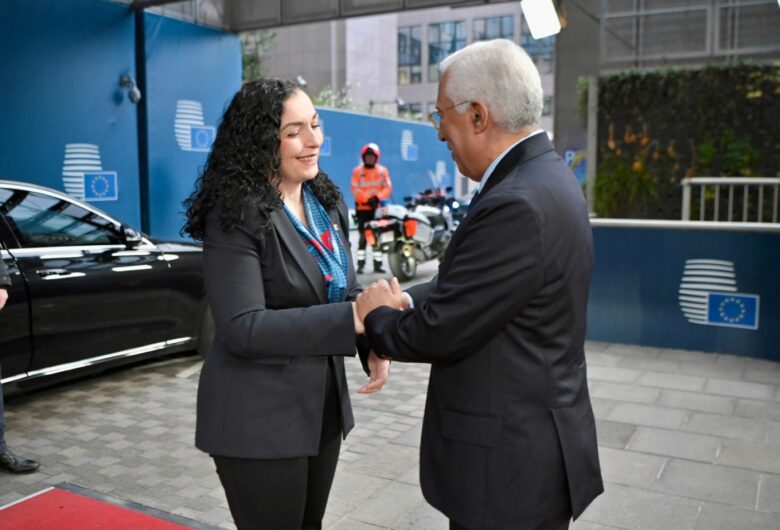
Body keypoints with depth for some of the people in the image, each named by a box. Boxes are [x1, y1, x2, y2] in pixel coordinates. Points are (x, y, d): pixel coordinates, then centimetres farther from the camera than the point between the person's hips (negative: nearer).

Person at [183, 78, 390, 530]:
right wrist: (352, 319, -29)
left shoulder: (327, 202, 6)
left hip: (323, 401, 7)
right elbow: (243, 328, -25)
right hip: (259, 416, -7)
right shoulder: (236, 216, -18)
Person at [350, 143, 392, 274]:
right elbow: (355, 189, -8)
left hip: (378, 207, 2)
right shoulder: (357, 171, 0)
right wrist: (367, 199, -19)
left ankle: (377, 264, 8)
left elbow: (388, 188, -2)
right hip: (362, 207, -2)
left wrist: (378, 197, -19)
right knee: (363, 236, -5)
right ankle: (361, 264, -3)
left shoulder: (383, 170, 5)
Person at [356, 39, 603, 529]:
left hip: (510, 461, -9)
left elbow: (439, 332, -23)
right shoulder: (546, 176, 4)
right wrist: (407, 301, -3)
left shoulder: (518, 205, -27)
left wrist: (378, 316, -4)